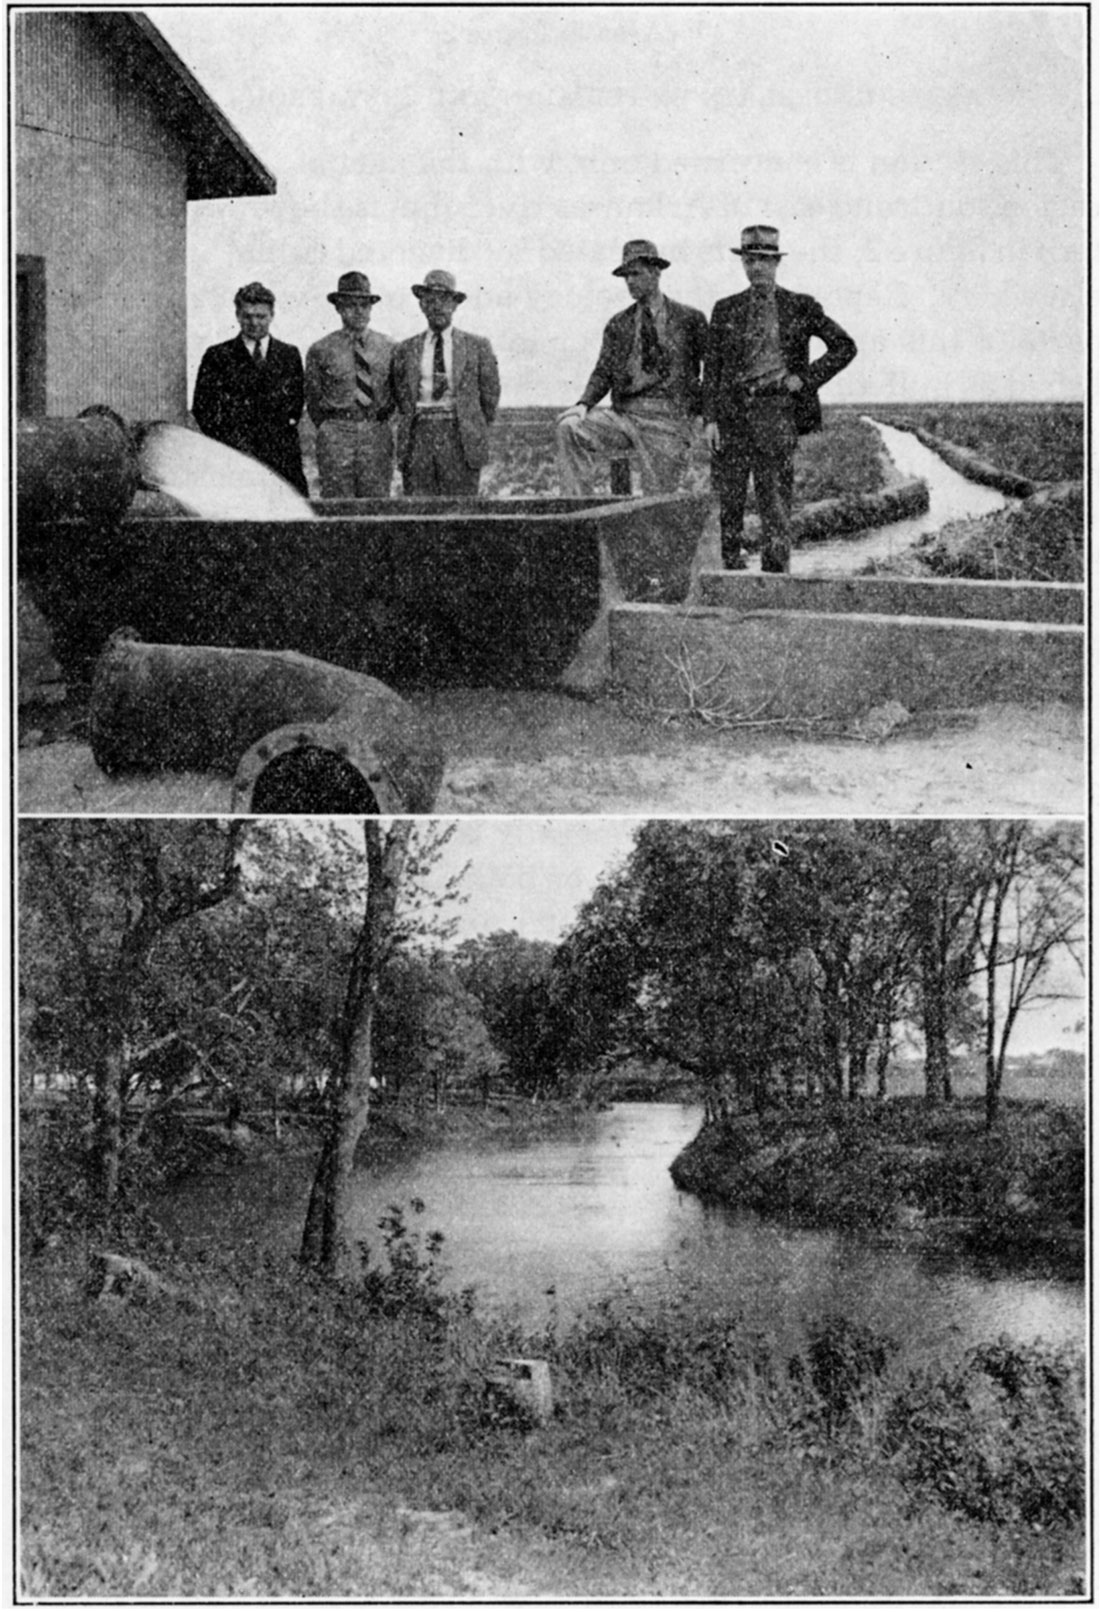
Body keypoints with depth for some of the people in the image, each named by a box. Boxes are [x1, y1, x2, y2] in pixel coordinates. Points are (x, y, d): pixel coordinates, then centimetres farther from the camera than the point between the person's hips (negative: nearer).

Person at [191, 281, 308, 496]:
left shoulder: (290, 354, 15)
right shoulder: (217, 356, 7)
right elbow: (202, 408, 2)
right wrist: (234, 441, -6)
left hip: (283, 454, 2)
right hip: (234, 456, -2)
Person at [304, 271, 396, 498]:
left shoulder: (388, 347, 7)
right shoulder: (321, 350, 2)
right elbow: (313, 400, 9)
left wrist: (377, 423, 12)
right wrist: (332, 431, 10)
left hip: (377, 434, 2)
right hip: (336, 437, -2)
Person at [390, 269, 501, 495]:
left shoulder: (476, 346, 8)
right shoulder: (405, 350, 12)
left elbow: (490, 395, 12)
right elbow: (400, 396, 18)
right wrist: (420, 423, 14)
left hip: (460, 440, -1)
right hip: (419, 439, 1)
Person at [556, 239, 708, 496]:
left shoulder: (690, 319, 5)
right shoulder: (618, 325, 14)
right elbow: (603, 372, 9)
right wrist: (584, 405, -9)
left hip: (668, 419, -3)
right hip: (624, 414, 3)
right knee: (569, 427, -21)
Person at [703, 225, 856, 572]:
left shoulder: (800, 307, 9)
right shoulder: (726, 310, 13)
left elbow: (844, 347, 10)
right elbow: (711, 367, 9)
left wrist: (806, 378, -1)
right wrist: (709, 418, -2)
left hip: (777, 408, -2)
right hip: (732, 408, 2)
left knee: (775, 499, -7)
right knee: (727, 500, -1)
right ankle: (729, 569, 8)